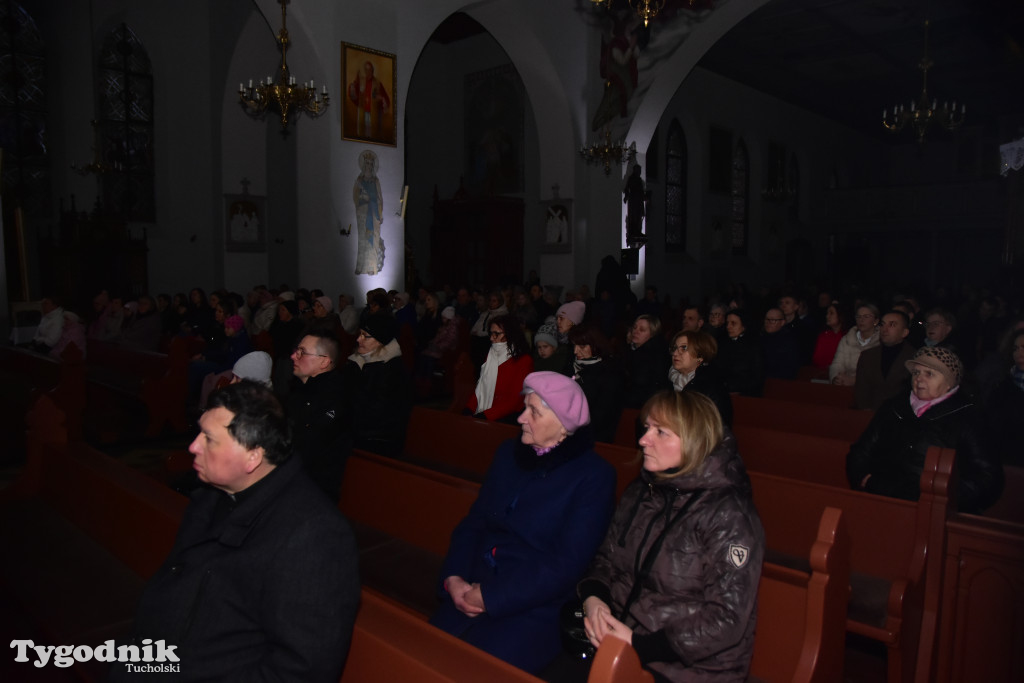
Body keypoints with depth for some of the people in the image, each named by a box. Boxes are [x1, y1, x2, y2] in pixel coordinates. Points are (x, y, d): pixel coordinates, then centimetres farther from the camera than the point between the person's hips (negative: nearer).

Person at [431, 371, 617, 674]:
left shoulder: (593, 475, -8)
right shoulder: (509, 452, 10)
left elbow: (567, 564, -13)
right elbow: (473, 522, 11)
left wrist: (491, 597, -14)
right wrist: (453, 577, -7)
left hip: (537, 607, -4)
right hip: (475, 593, 5)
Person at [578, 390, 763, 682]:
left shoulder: (729, 516, -15)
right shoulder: (641, 491, 6)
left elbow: (726, 620, -16)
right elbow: (608, 557, 15)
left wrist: (639, 644, -19)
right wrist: (592, 597, -7)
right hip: (619, 635, 6)